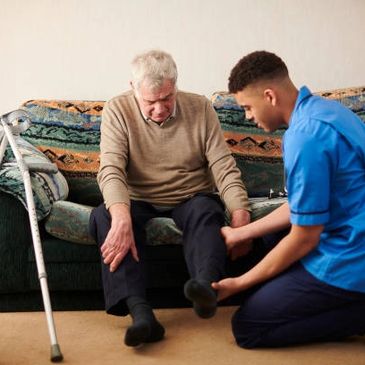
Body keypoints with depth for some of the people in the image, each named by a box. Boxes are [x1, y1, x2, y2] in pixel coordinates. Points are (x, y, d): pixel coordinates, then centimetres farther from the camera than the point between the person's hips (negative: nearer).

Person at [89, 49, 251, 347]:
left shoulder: (200, 108, -4)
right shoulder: (118, 110, -8)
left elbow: (223, 165, -9)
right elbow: (111, 170, -21)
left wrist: (240, 213, -25)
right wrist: (121, 218, -40)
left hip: (191, 198, 1)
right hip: (138, 200, 0)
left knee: (206, 210, -33)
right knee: (104, 216, -30)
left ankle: (206, 287, -56)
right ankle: (141, 313, -44)